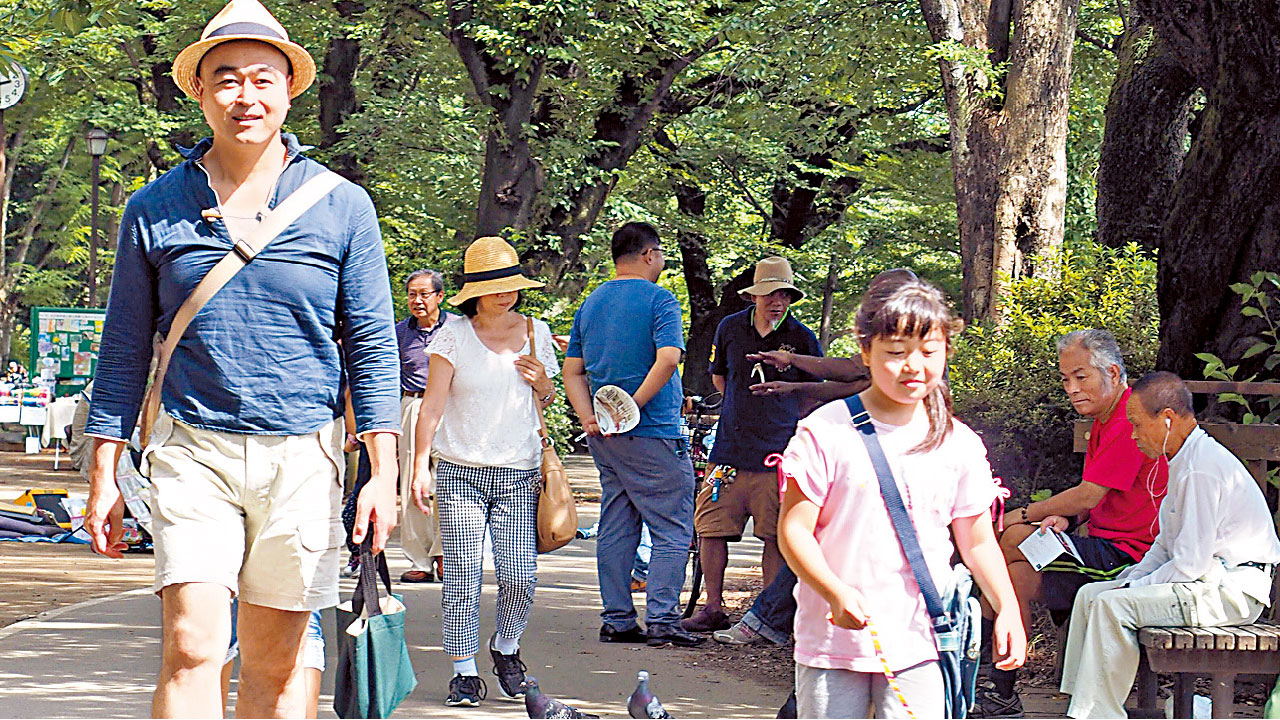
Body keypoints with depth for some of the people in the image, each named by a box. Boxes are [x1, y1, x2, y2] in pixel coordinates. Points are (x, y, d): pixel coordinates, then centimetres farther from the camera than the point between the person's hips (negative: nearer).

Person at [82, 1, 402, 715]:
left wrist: (383, 474, -4)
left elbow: (373, 345, 4)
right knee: (191, 648, -14)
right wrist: (105, 476, 7)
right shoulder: (154, 210, 5)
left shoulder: (343, 207, 4)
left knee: (275, 662, 5)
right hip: (193, 449, 0)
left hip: (303, 452, 0)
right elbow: (126, 352, 11)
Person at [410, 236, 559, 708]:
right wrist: (420, 465, -13)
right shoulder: (454, 336, -2)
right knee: (462, 576, -7)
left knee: (520, 575, -7)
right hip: (461, 470, -2)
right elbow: (433, 403, -5)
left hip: (520, 474, 2)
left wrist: (542, 383, -2)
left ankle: (506, 649, 20)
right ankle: (464, 672, 4)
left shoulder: (535, 332, 9)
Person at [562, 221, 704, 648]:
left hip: (605, 438, 7)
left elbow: (572, 372, 11)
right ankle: (662, 619, -10)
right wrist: (632, 408, -18)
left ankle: (617, 620, 12)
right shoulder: (658, 300, -8)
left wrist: (589, 418, 0)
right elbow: (667, 359, -22)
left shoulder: (591, 303, 14)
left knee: (616, 528, 12)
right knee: (672, 530, -3)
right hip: (653, 436, -7)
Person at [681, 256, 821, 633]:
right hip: (729, 447, 2)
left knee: (776, 536, -3)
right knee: (712, 529, 0)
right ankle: (714, 608, 11)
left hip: (777, 455, -2)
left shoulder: (802, 339, 0)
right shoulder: (730, 328, 6)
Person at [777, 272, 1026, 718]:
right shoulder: (826, 432, -6)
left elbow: (977, 542, 13)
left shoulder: (960, 445, 5)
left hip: (918, 643, 2)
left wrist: (1007, 609, 0)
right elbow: (794, 530, -8)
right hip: (834, 638, -2)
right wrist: (836, 593, -23)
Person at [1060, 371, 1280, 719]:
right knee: (1090, 594, 5)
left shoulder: (1202, 470, -21)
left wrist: (1134, 588, -11)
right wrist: (1132, 579, 7)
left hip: (1230, 592, -11)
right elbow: (1168, 544, 21)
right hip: (1206, 579, 11)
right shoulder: (1185, 461, 13)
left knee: (1112, 606, -23)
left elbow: (1190, 565, -22)